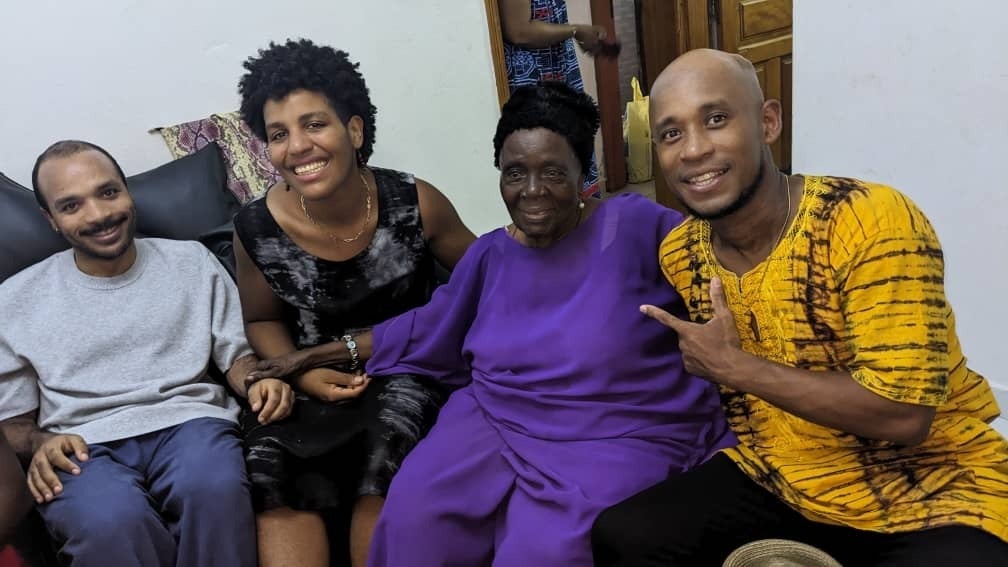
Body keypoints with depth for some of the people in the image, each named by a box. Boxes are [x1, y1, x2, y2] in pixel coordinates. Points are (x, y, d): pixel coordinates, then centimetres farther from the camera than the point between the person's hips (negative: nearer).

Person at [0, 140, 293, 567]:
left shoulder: (192, 261, 13)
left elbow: (235, 352, 14)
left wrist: (257, 382, -9)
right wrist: (40, 446, -9)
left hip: (187, 421, 1)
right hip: (83, 447, 0)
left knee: (216, 490, -35)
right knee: (113, 523, -36)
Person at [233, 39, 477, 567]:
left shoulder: (414, 203, -15)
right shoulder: (256, 230, -11)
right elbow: (262, 320, 7)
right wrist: (305, 374, -12)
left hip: (406, 369, -1)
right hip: (314, 381, 1)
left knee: (379, 474, -28)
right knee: (275, 483, -25)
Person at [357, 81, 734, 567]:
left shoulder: (635, 225, -6)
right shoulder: (491, 254, 10)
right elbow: (426, 330, 16)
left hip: (621, 437, -4)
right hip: (498, 422, 5)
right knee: (415, 514, -20)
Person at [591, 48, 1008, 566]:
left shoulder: (874, 222, -21)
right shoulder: (679, 254, -2)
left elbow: (902, 414, -26)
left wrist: (734, 366, -21)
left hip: (931, 492, -5)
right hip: (775, 482, 5)